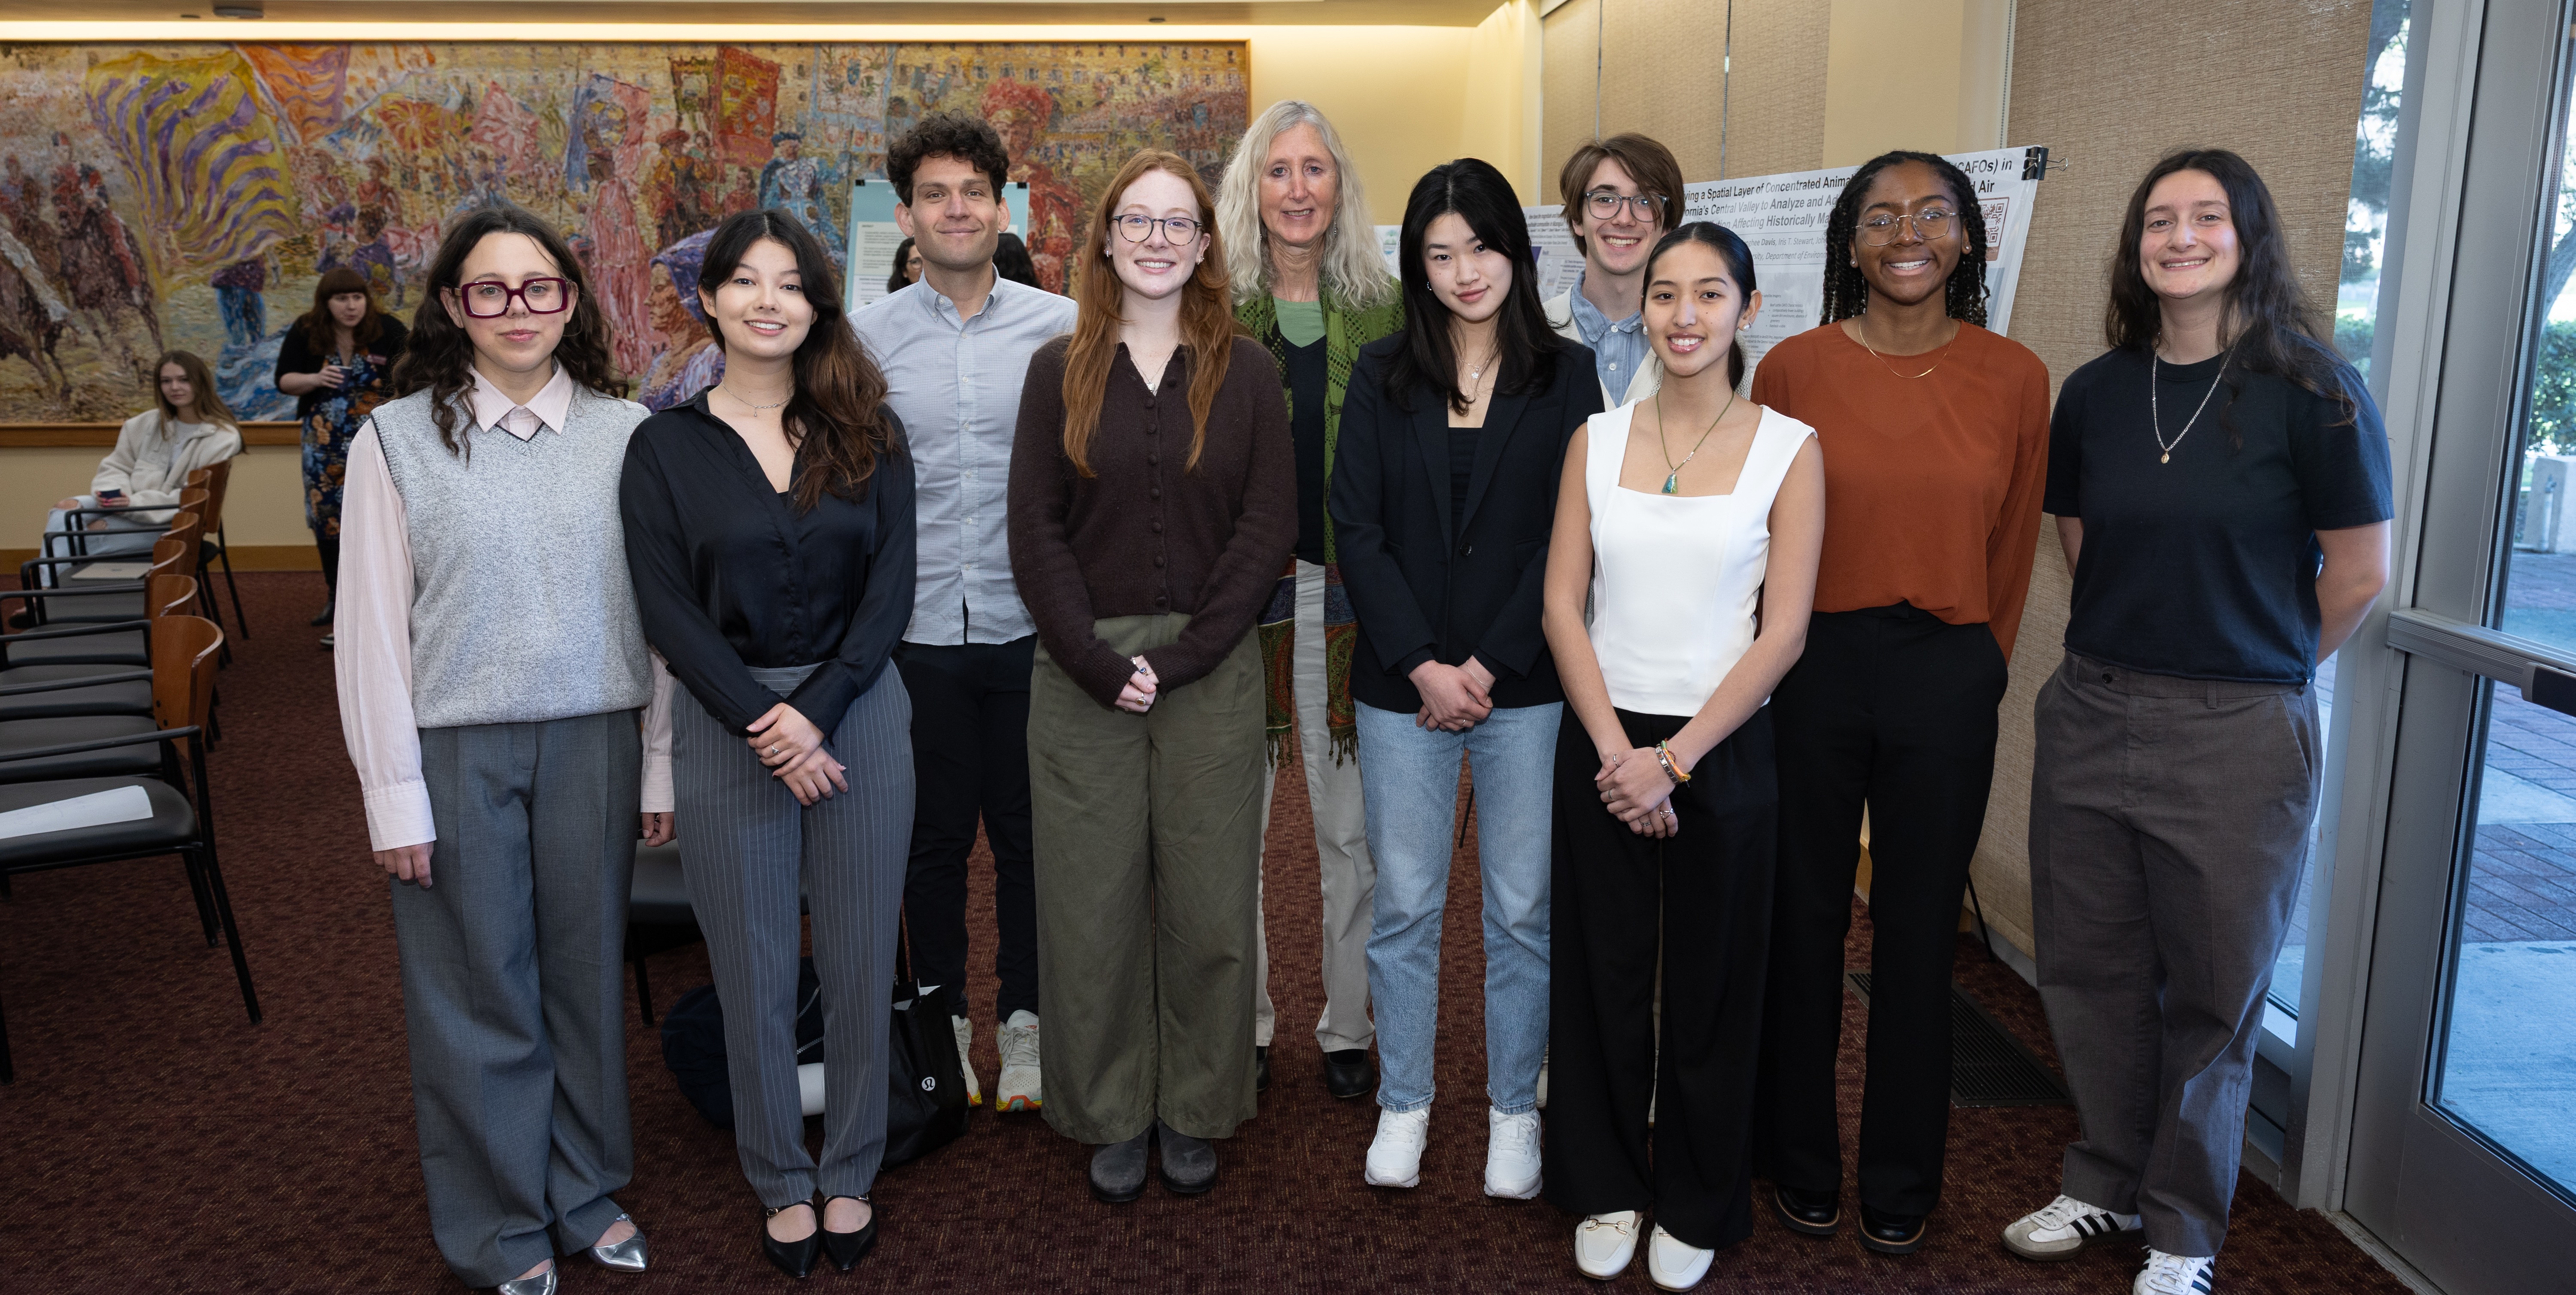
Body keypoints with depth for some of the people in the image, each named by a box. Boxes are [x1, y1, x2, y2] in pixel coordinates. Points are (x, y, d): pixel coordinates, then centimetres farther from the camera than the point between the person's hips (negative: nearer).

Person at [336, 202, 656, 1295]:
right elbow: (372, 626, -2)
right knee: (479, 992, 8)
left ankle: (587, 1194, 32)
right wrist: (393, 794, -5)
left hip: (593, 741, 1)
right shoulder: (396, 439, -2)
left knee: (587, 972, 12)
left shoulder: (626, 433, 1)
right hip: (456, 746, -1)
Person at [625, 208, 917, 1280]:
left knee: (861, 962, 8)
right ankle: (781, 1184, 26)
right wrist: (764, 724, -14)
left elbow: (889, 590, -2)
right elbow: (667, 609, -4)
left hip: (857, 715, 1)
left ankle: (850, 1176, 26)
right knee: (754, 973, 8)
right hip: (726, 727, -1)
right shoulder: (665, 446, 2)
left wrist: (817, 709, -14)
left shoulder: (867, 435, 4)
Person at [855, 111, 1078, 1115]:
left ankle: (1023, 1025, 24)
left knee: (1028, 835, 9)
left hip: (1029, 626, 0)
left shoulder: (1059, 326, 1)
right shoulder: (868, 335, 3)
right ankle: (945, 1024, 26)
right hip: (916, 629, 1)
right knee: (935, 838, 10)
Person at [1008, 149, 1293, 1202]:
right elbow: (1036, 531, 0)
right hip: (1082, 672, 0)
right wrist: (1100, 663, -11)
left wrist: (1180, 658, -11)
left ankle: (1194, 1111, 24)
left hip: (1210, 670, 0)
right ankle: (1111, 1113, 23)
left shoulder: (1244, 372, 4)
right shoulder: (1059, 370, 5)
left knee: (1208, 900, 6)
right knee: (1092, 901, 5)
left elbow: (1269, 527, -2)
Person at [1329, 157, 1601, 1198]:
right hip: (1400, 685, 1)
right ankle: (1404, 1102, 25)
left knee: (1522, 907, 8)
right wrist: (1423, 666, -10)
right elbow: (1356, 528, -1)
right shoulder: (1381, 376, 5)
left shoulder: (1566, 376, 2)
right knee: (1403, 905, 8)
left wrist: (1490, 666, -11)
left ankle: (1513, 1107, 25)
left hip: (1526, 686, -1)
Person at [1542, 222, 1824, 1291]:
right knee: (1603, 973, 11)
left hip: (1722, 750, -2)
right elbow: (1563, 603, 0)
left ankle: (1697, 1205, 30)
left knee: (1710, 986, 10)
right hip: (1603, 744, 2)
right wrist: (1614, 749, -10)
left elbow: (1783, 631, -8)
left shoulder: (1787, 449, -3)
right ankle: (1605, 1188, 31)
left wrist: (1676, 758, -13)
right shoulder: (1598, 439, 4)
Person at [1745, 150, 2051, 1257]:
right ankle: (1802, 1165, 28)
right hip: (1813, 668, 0)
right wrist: (1779, 658, 8)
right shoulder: (1795, 367, -2)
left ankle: (1901, 1185, 28)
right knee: (1804, 922, 10)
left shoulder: (2014, 378, 0)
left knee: (1919, 932, 11)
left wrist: (1971, 666, 13)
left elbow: (2013, 547, 9)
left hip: (1948, 678, 1)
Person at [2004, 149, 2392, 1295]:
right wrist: (2147, 646, 13)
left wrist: (2252, 667, 7)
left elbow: (2358, 574, -3)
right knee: (2090, 970, 12)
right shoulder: (2096, 392, 4)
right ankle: (2105, 1184, 33)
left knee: (2212, 994, 9)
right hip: (2091, 715, 4)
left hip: (2240, 733, -4)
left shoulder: (2313, 391, -9)